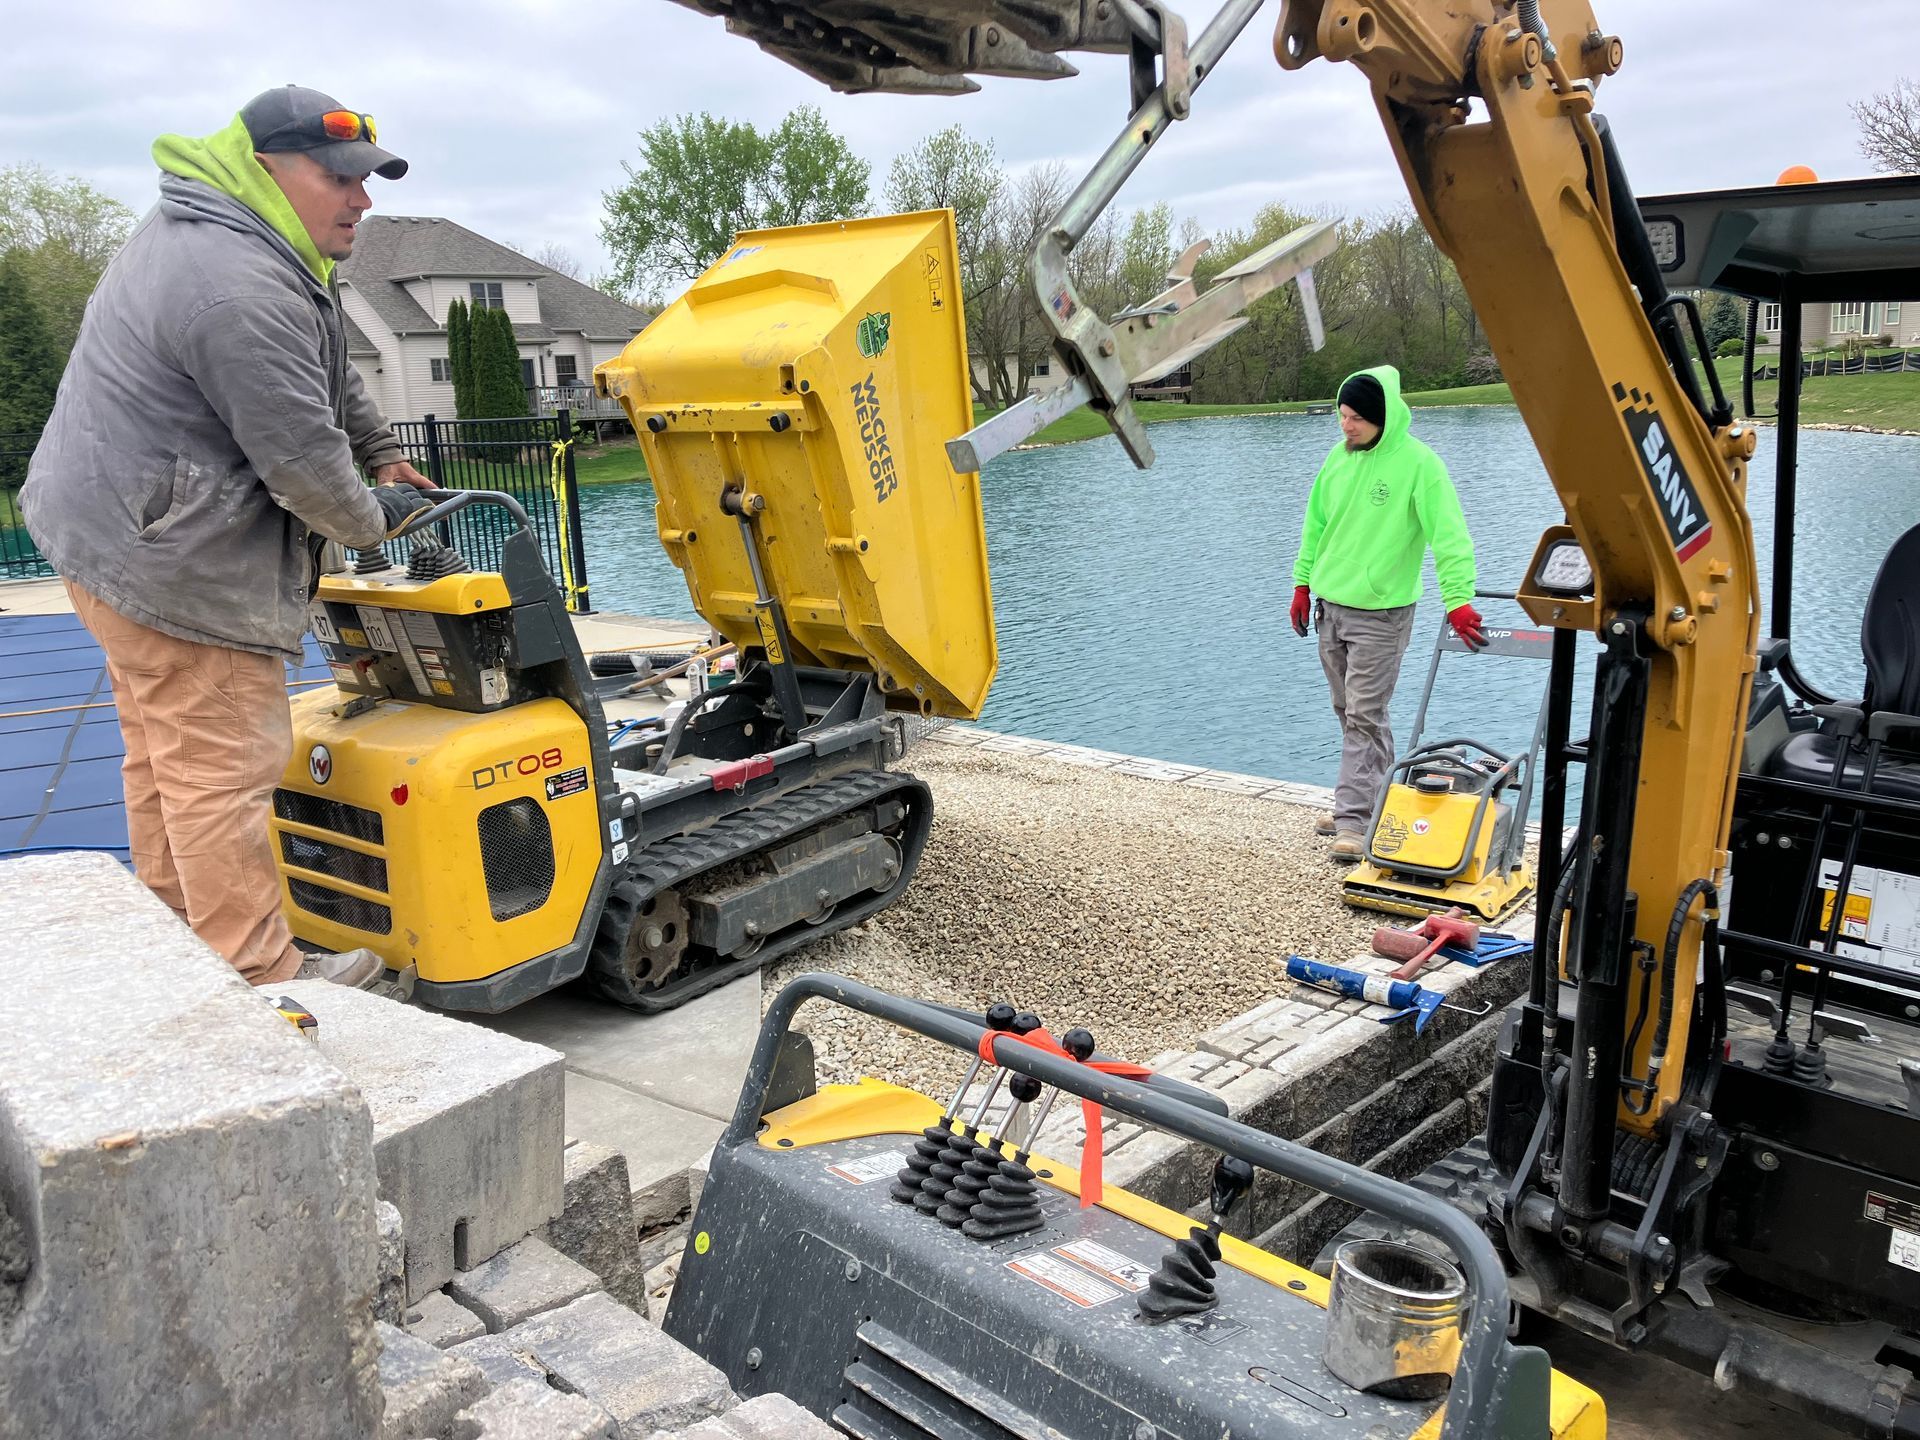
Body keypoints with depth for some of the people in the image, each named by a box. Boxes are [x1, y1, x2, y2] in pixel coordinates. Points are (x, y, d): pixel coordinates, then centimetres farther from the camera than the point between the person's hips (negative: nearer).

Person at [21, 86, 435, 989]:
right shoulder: (242, 295, -25)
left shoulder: (213, 233, 11)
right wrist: (372, 519, -5)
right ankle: (259, 978, 4)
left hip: (114, 532, 12)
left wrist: (381, 452, 27)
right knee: (222, 767, -5)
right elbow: (302, 459, -23)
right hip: (169, 565, -12)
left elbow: (328, 379, 23)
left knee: (164, 753, 19)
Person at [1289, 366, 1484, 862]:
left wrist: (1458, 599, -25)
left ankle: (1355, 822, -5)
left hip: (1380, 613, -7)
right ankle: (1368, 799, 27)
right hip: (1331, 604, 7)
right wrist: (1303, 583, 15)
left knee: (1364, 717, -8)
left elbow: (1449, 535, -18)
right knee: (1350, 713, 15)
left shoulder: (1417, 463, -15)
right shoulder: (1339, 456, 4)